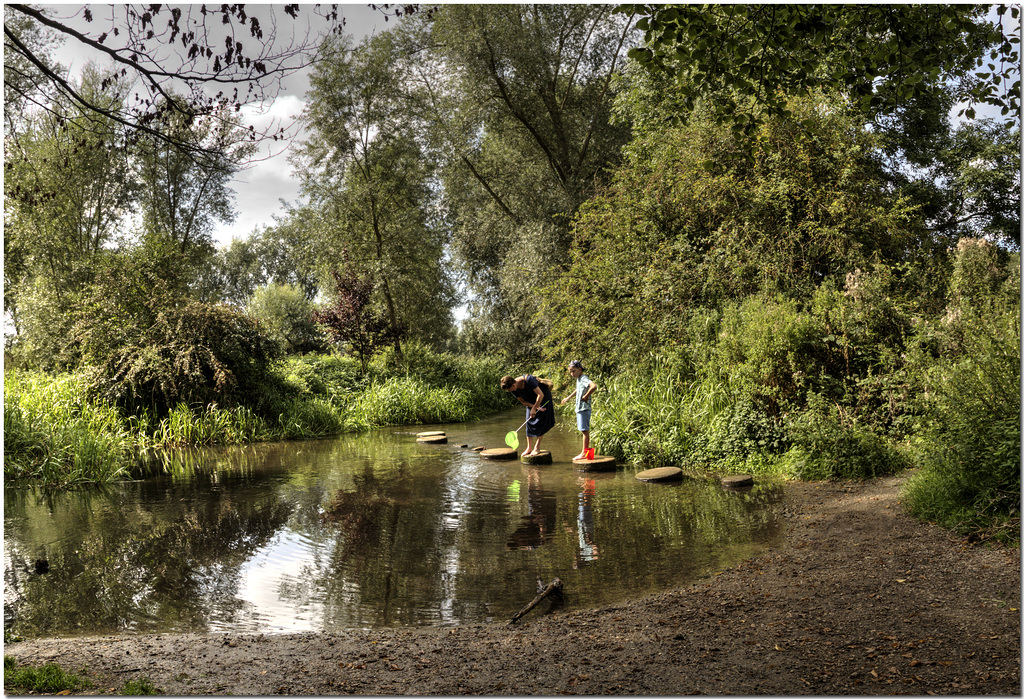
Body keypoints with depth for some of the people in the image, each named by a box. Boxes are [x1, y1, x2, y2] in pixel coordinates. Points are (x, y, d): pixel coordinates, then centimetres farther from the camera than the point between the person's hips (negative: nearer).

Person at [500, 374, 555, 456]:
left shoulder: (528, 379, -37)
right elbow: (523, 401, -7)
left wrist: (534, 408, -26)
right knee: (529, 422, -1)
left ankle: (537, 448, -8)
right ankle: (529, 448, 7)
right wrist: (536, 407, -20)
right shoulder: (513, 389, -17)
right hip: (531, 401, 6)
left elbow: (540, 395, -30)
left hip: (543, 397, -6)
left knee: (540, 421, -11)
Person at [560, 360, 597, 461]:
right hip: (579, 408, 10)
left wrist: (586, 396, -24)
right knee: (585, 430, 13)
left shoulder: (584, 379, -16)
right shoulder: (578, 379, 15)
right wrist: (568, 398, 41)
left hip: (584, 409, -10)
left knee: (585, 430, -6)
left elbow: (594, 386, -35)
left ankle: (584, 453, -3)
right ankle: (586, 451, 19)